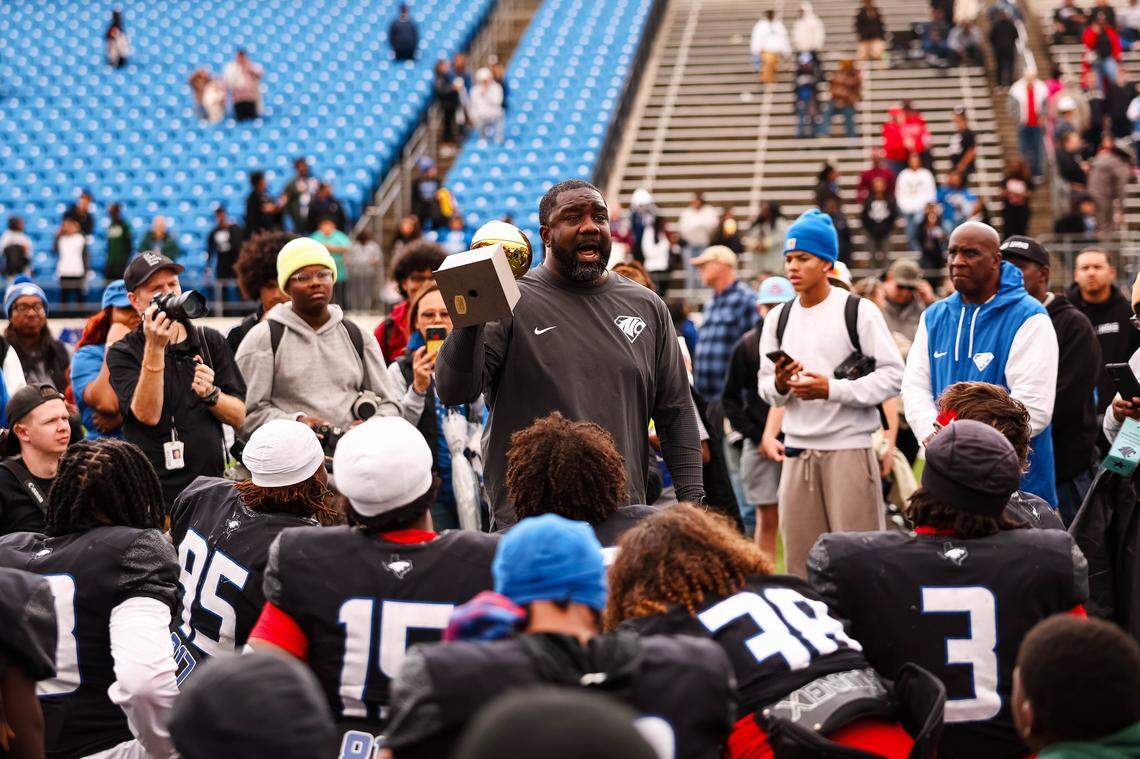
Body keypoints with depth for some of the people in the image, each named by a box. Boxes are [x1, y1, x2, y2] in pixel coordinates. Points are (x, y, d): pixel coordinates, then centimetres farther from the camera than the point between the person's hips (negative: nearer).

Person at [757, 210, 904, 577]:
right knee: (799, 557, 7)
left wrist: (831, 389, -16)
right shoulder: (778, 319, 13)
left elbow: (893, 375, -8)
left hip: (849, 447, -5)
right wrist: (780, 386, -7)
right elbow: (767, 390, 17)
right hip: (797, 451, 5)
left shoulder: (859, 311, -3)